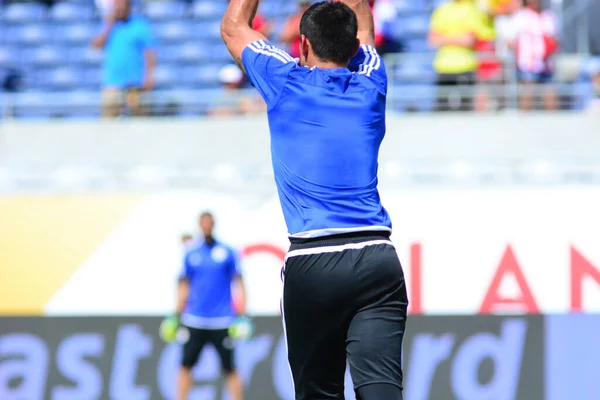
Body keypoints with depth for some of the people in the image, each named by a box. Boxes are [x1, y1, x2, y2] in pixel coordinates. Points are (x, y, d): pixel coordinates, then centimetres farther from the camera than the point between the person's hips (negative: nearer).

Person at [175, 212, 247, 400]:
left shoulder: (227, 252, 1)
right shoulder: (191, 252, 7)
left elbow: (239, 284, 3)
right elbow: (184, 285, 13)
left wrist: (242, 314, -4)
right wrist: (177, 314, 10)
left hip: (221, 321, -2)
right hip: (194, 319, 2)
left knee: (230, 367, -1)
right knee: (186, 365, -1)